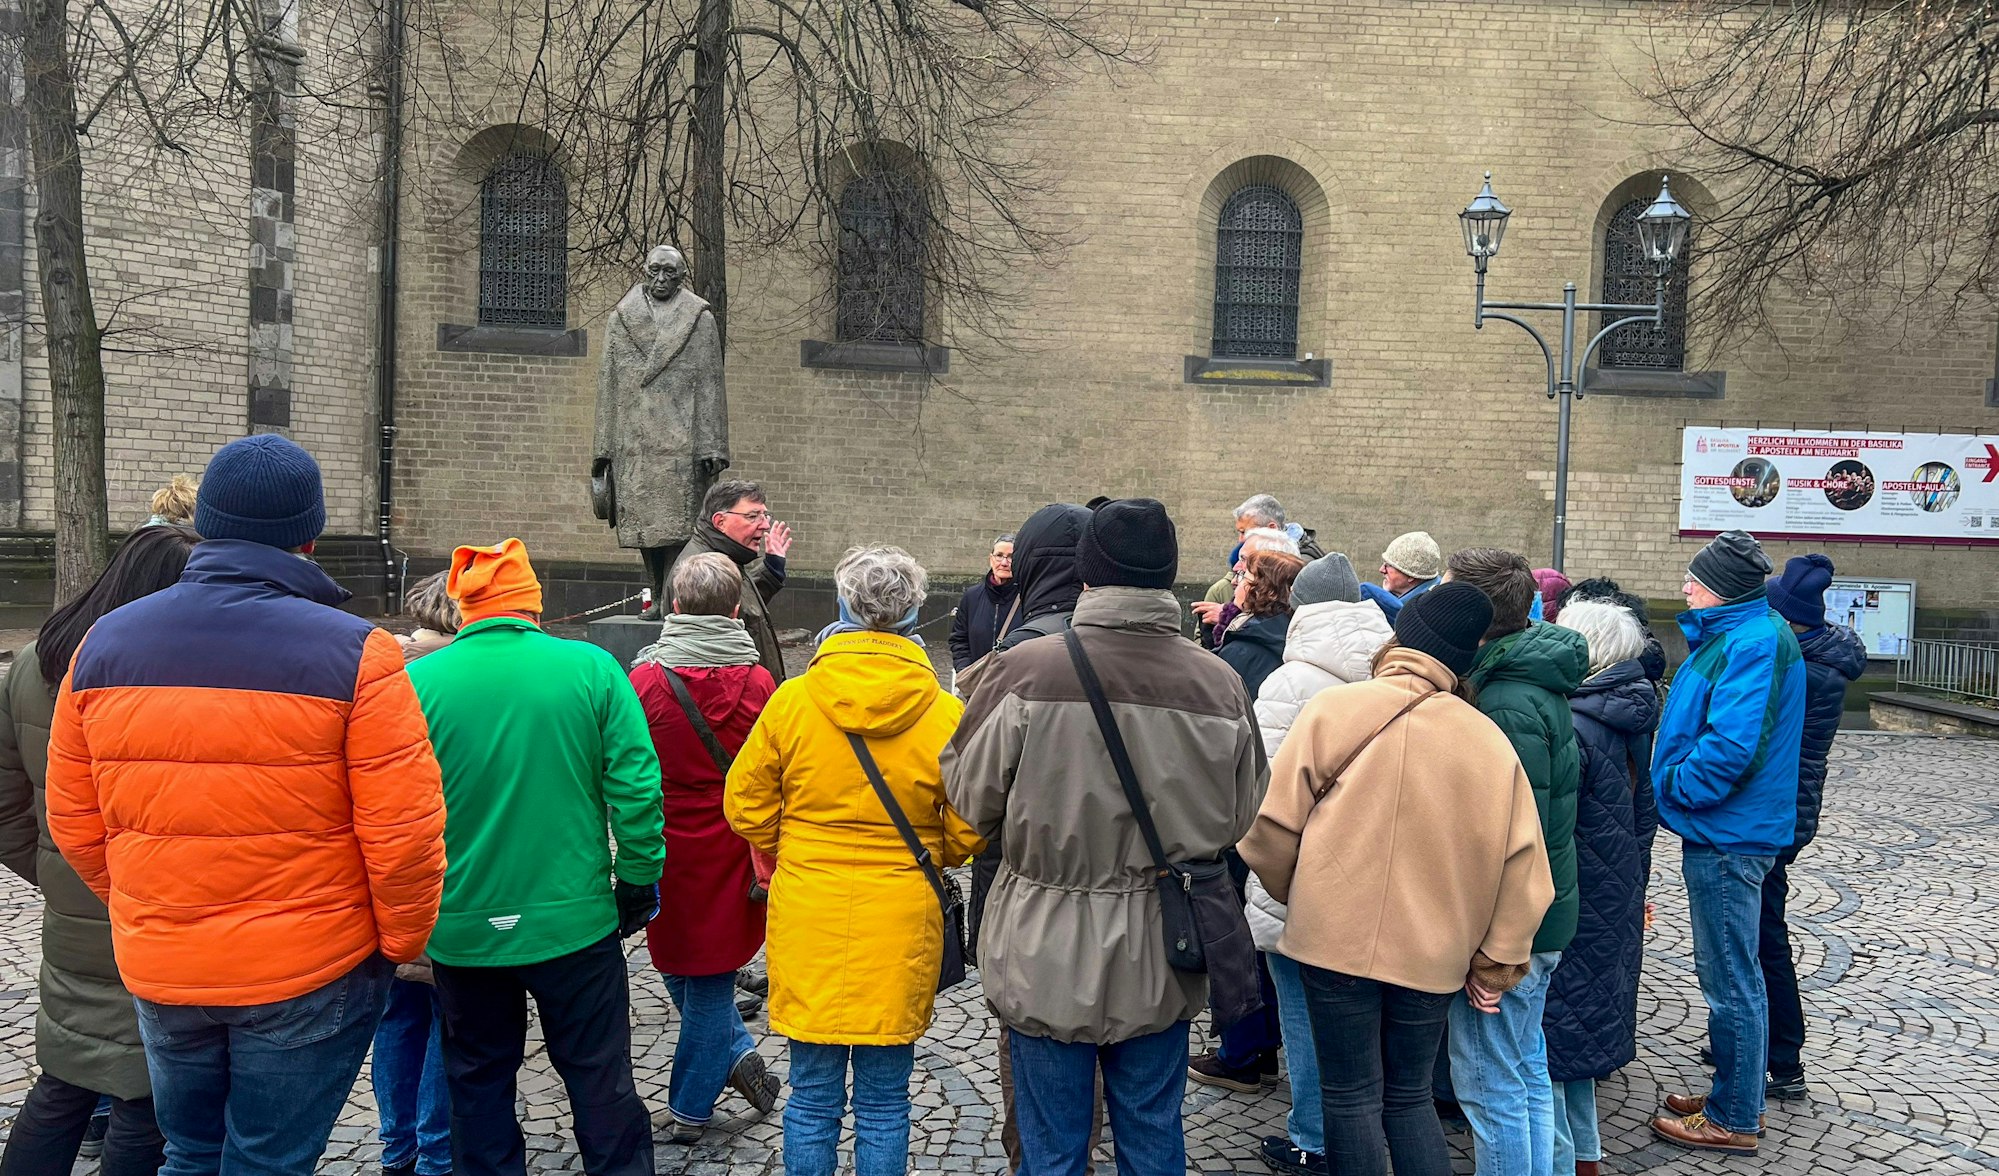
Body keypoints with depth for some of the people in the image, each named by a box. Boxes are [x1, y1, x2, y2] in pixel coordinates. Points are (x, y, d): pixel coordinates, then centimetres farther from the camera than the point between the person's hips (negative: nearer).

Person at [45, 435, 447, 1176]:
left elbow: (72, 820, 6)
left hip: (156, 971, 5)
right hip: (311, 975, -4)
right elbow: (403, 833, -17)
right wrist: (404, 943, -1)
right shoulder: (354, 655, -17)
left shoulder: (105, 644, -1)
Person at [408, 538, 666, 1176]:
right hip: (574, 921, 0)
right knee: (600, 1077, 13)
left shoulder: (417, 681, -7)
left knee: (479, 1082, 18)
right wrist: (638, 884, 4)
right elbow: (637, 788, -9)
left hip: (462, 928, 1)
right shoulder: (591, 668, -9)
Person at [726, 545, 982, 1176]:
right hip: (899, 925, -1)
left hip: (807, 920, 1)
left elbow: (746, 804, 1)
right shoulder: (945, 713, -10)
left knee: (812, 1099, 15)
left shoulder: (791, 700, -8)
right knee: (884, 1106, 13)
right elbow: (966, 833, -4)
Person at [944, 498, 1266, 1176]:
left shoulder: (1027, 670, -19)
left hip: (1047, 954, -2)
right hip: (1161, 958, 3)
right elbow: (1243, 818, 1)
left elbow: (970, 796, -8)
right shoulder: (1221, 684, -11)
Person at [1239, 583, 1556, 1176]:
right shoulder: (1490, 739, 0)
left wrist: (1296, 896, 10)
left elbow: (1275, 825, -8)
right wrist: (1499, 959, 7)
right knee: (1410, 1096, 19)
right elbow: (1523, 860, -2)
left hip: (1339, 937, -3)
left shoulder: (1334, 708, -9)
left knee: (1351, 1098, 8)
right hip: (1433, 950, 3)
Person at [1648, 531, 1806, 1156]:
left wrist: (1677, 786, -16)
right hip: (1721, 830, 10)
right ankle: (1735, 1093, 35)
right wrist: (1678, 783, 9)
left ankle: (1733, 1119, 15)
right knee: (1728, 973, 20)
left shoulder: (1755, 642, -21)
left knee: (1730, 980, 2)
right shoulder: (1733, 633, 11)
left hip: (1727, 838, -10)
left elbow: (1732, 743, -30)